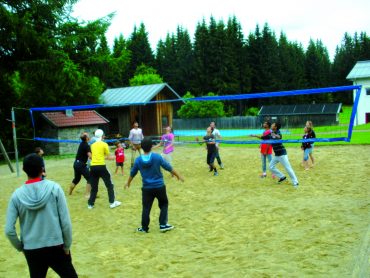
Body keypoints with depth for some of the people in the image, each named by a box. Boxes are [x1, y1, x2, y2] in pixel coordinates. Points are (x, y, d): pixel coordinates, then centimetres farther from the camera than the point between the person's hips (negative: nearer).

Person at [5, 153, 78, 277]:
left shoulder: (17, 195, -7)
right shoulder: (54, 188, -11)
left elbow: (9, 230, -5)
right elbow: (65, 222, -11)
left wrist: (21, 247, 11)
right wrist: (67, 246, 1)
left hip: (31, 250, 2)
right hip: (56, 247, -1)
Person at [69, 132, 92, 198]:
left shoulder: (82, 144, 10)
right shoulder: (86, 145, -16)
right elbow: (90, 156, -26)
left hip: (76, 163, 9)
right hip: (81, 164, -9)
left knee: (76, 179, 25)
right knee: (89, 178, -6)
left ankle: (69, 192, 38)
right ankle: (87, 194, -11)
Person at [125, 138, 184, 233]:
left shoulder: (138, 160, -5)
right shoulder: (157, 157, -12)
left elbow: (132, 173, 9)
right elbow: (169, 168, -4)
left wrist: (128, 183, 27)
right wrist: (178, 176, 10)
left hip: (147, 188, 2)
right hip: (159, 186, -1)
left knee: (146, 208, 11)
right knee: (164, 204, 17)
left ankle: (144, 228, 17)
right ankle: (163, 225, 15)